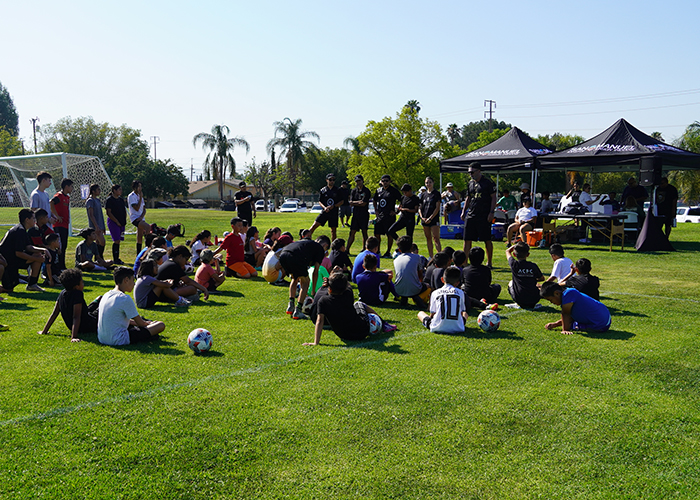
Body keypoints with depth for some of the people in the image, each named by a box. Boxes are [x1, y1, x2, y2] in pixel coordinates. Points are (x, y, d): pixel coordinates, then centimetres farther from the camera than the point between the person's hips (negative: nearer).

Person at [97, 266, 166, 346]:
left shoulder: (106, 295, 9)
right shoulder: (125, 299, -16)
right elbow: (140, 323, -7)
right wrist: (147, 323, 14)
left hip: (102, 339, 9)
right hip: (119, 341, -9)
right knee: (161, 325, -8)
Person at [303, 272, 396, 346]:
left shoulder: (323, 301, -21)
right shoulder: (348, 295, -16)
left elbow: (319, 321, -25)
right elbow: (346, 286, 9)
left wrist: (316, 342, -25)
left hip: (345, 337, 0)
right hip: (363, 332, 0)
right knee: (359, 304, 28)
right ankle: (383, 325, 44)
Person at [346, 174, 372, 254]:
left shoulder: (366, 191, -3)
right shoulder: (353, 191, 12)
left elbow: (364, 203, -11)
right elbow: (351, 203, 4)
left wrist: (354, 203, -3)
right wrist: (358, 202, -9)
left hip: (364, 215, -4)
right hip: (355, 214, 4)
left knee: (364, 232, 3)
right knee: (352, 232, 1)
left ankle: (364, 249, 10)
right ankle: (347, 250, 2)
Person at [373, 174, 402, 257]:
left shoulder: (394, 191, -5)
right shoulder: (378, 190, 11)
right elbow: (374, 201, 27)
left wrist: (396, 211, -6)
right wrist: (376, 210, 14)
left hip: (389, 216, -5)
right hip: (379, 216, 5)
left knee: (389, 235, -1)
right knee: (377, 234, 5)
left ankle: (388, 252, 9)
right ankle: (377, 251, 19)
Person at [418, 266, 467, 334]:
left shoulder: (435, 293, 5)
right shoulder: (460, 292, 7)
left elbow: (432, 314, 8)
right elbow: (462, 311, 15)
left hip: (438, 328, 0)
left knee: (420, 313, 23)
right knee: (465, 314, 33)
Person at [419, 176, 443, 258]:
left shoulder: (436, 194, -2)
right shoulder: (424, 195, 13)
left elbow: (437, 208, -8)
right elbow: (420, 207, 15)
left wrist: (430, 218, -13)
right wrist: (422, 217, -2)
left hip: (434, 219, -5)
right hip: (424, 220, 6)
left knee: (436, 238, -12)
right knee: (428, 239, 9)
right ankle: (430, 257, 15)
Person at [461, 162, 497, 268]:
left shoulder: (487, 183, -4)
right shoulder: (470, 183, 14)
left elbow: (493, 198, -5)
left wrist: (491, 212, -12)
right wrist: (463, 211, 14)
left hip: (484, 217, -6)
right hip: (470, 216, 6)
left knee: (487, 240, 1)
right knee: (467, 239, 3)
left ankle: (490, 262, 12)